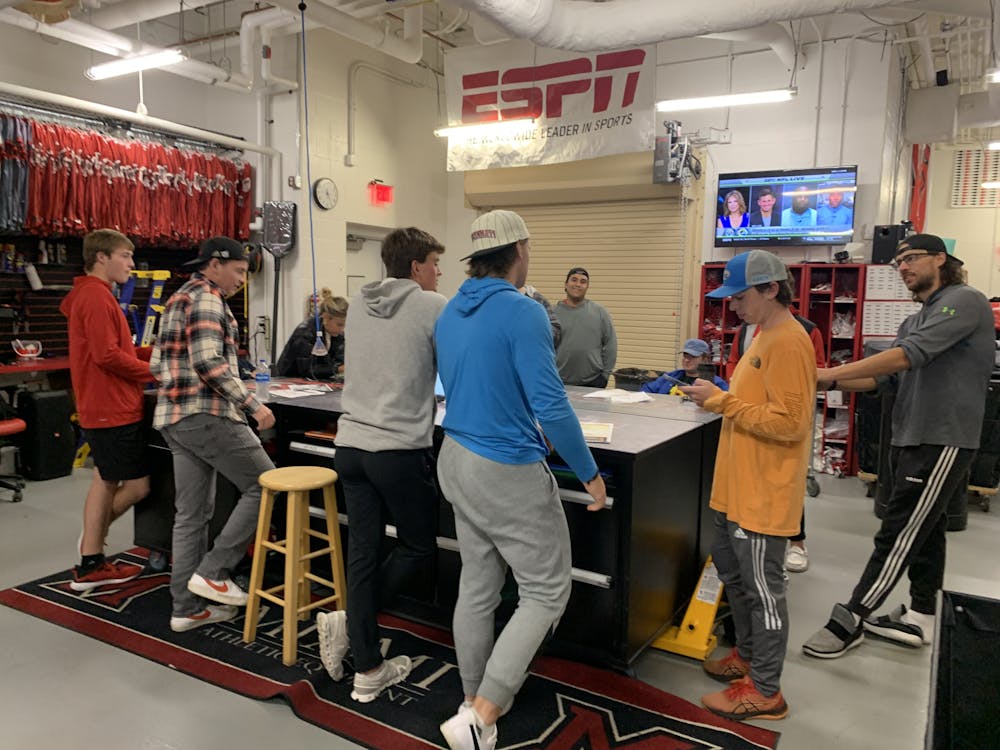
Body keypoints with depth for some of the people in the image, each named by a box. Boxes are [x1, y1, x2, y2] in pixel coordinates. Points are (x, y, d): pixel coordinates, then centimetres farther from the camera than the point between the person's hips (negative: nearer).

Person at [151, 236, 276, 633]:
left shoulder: (177, 299, 20)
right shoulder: (206, 298, -10)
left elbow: (158, 364, 21)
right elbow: (209, 362, -22)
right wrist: (252, 405, -20)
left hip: (173, 415, 10)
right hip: (206, 415, -10)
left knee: (192, 513, 11)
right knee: (264, 484, 0)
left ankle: (186, 608, 16)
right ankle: (212, 572, 1)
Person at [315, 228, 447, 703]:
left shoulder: (358, 305, 13)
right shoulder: (433, 307, -5)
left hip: (351, 444, 6)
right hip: (401, 450, -6)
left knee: (362, 552, 10)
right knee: (419, 552, 14)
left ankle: (368, 670, 17)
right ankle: (347, 622, 5)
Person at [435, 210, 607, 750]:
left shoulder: (449, 314, 7)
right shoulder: (522, 312, -18)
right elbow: (550, 406, -21)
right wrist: (590, 473, -10)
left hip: (455, 460, 8)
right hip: (508, 473, -8)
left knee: (477, 586, 18)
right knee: (546, 593, 5)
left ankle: (477, 698, 32)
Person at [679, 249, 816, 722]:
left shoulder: (788, 342, -20)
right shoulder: (766, 336, 12)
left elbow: (787, 422, -25)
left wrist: (722, 401, -22)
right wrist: (719, 397, 6)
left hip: (763, 493, -10)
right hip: (739, 486, 11)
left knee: (762, 588, 3)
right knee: (732, 570, 22)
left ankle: (765, 691, 18)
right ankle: (748, 655, 39)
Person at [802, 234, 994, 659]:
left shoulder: (964, 302, -10)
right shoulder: (913, 322, 18)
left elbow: (910, 355, -23)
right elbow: (881, 377, 12)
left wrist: (833, 371, -24)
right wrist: (833, 381, -6)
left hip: (941, 442, -9)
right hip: (909, 440, 9)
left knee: (898, 534, -6)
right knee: (924, 529, 16)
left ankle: (851, 621, -1)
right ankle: (919, 618, 26)